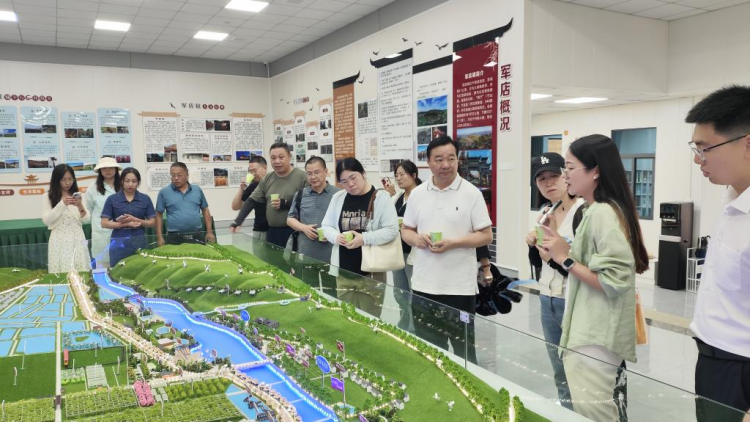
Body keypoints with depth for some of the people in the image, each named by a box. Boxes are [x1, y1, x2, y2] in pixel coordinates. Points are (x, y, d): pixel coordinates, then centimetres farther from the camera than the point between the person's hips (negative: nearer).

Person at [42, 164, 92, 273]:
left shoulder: (77, 196, 8)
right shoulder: (49, 197, 1)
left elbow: (87, 220, 4)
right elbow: (46, 220, -9)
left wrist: (80, 207, -15)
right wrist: (62, 204, -18)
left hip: (77, 240, 2)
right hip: (59, 241, -2)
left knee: (80, 272, 2)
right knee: (61, 273, -3)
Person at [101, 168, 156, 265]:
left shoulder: (145, 199, 4)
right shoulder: (112, 199, 1)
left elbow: (152, 222, 3)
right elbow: (104, 223, -3)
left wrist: (135, 220, -13)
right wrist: (126, 224, -15)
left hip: (140, 242, 1)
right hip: (119, 243, -1)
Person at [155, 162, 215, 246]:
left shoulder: (197, 190, 7)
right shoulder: (164, 192, 1)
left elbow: (205, 210, 13)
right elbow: (159, 215, 3)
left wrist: (209, 232, 8)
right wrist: (159, 237, -2)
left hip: (197, 236, 2)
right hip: (174, 238, -2)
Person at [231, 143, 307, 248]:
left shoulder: (301, 177, -8)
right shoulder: (267, 179, 10)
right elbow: (252, 201, 10)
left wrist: (285, 203, -17)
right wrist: (237, 222, 1)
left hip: (294, 232, -6)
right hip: (272, 232, 6)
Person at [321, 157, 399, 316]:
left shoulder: (381, 197, -6)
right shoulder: (337, 198, 8)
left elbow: (392, 230, -11)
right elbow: (326, 225, 13)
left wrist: (364, 239, -21)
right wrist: (336, 237, -9)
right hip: (343, 270, 4)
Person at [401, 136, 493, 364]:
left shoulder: (471, 193, -6)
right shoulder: (417, 193, 5)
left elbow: (486, 235, -6)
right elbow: (406, 230, 13)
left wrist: (453, 243, -19)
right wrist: (416, 238, -10)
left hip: (460, 286, -4)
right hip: (423, 285, 4)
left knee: (463, 347, 10)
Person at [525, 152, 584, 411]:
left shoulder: (583, 213, -15)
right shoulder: (545, 213, 9)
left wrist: (557, 259, -23)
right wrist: (533, 245, -4)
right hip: (547, 301, 8)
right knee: (560, 373, 19)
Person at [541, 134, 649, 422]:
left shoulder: (602, 213, -20)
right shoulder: (599, 210, 11)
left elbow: (614, 282, -24)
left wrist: (565, 259, -19)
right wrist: (559, 242, 7)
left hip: (595, 339, -10)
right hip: (598, 334, 10)